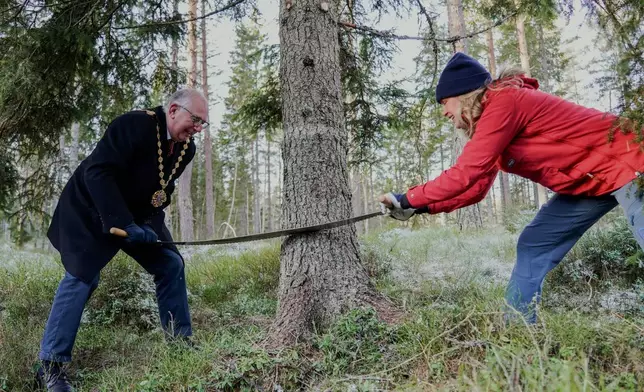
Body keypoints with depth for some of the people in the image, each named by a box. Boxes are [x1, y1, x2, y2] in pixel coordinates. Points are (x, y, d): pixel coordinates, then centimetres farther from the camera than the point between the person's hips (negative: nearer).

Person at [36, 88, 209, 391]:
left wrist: (148, 222, -10)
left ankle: (180, 341, 15)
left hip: (139, 213, 7)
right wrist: (124, 222, -34)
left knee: (171, 264, 2)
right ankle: (51, 365, 2)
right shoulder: (134, 124, -28)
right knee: (82, 276, -12)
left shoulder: (186, 148, -5)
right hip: (90, 209, -7)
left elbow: (162, 190, 5)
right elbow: (97, 173, -31)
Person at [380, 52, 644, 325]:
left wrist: (408, 199, -20)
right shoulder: (493, 112, 7)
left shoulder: (503, 102, -24)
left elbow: (464, 175, -29)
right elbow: (476, 188, 7)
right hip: (586, 181, 10)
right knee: (532, 248, 6)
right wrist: (422, 207, -1)